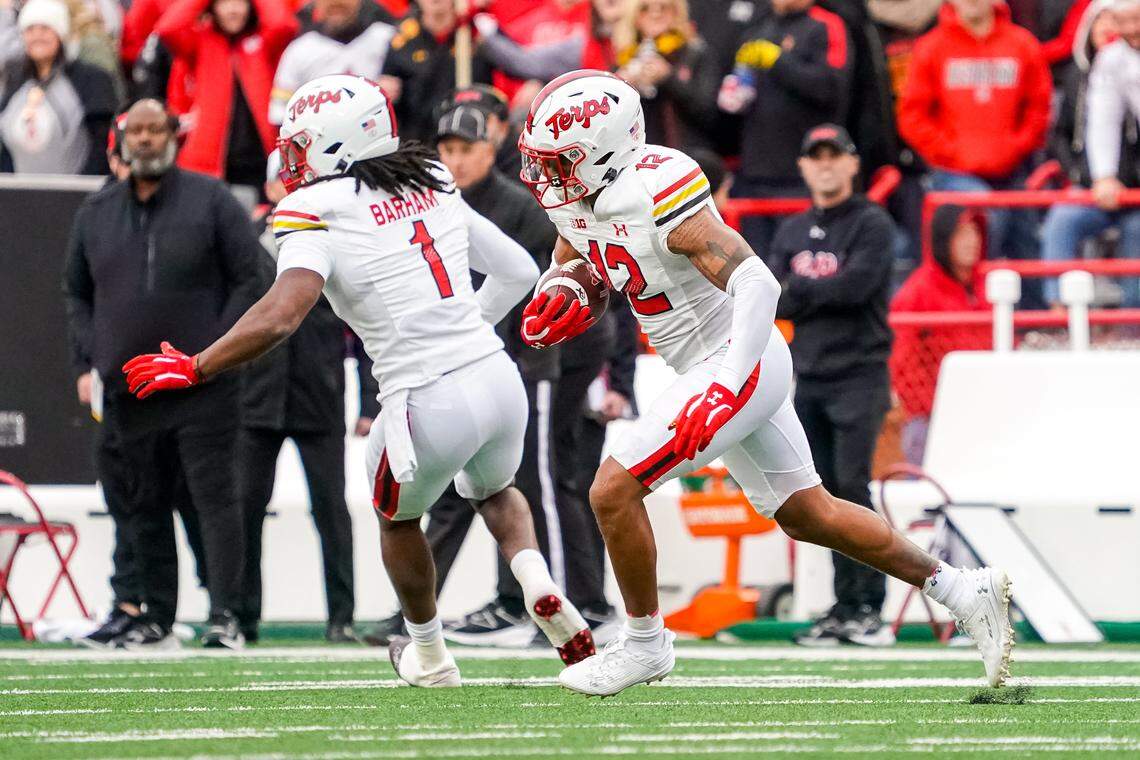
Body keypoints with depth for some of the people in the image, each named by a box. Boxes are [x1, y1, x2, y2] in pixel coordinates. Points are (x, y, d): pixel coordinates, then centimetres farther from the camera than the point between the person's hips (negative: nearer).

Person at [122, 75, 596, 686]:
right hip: (498, 377, 5)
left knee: (398, 517, 27)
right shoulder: (435, 185, 11)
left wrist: (194, 370, -14)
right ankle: (539, 586, 9)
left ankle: (430, 656, 42)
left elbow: (282, 314, -23)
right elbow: (518, 270, 18)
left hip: (429, 401, -5)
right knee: (493, 490, 36)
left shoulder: (317, 211, -9)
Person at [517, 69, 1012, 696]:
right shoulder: (577, 202, 2)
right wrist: (560, 301, 0)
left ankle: (644, 641, 7)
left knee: (614, 490, -11)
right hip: (715, 369, 10)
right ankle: (964, 592, 21)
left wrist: (726, 388, -36)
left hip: (739, 363, -10)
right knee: (806, 514, 16)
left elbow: (756, 282, -30)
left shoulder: (657, 198, -25)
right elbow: (571, 258, 24)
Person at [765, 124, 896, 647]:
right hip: (810, 378, 6)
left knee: (852, 485, -15)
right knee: (828, 492, 5)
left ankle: (868, 608, -15)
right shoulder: (792, 232, 17)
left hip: (858, 374, -6)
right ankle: (845, 608, 8)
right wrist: (823, 296, -10)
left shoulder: (872, 225, -2)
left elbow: (856, 285, -17)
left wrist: (796, 291, -7)